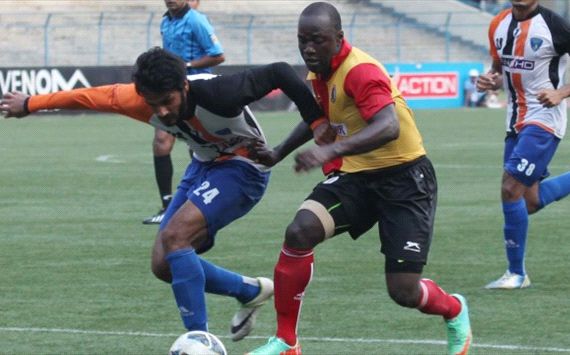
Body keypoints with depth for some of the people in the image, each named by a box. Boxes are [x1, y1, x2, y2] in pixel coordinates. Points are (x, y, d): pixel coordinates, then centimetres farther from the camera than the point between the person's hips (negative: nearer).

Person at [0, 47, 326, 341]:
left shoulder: (215, 94, -36)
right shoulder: (142, 101, -19)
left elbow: (278, 73, -31)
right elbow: (90, 97, -3)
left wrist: (318, 123, -30)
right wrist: (29, 104, 8)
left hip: (243, 167, -7)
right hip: (204, 164, 7)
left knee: (175, 236, -26)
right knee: (165, 266, 3)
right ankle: (251, 291, 25)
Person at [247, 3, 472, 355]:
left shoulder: (360, 71, -24)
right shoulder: (319, 73, 3)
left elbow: (388, 127, -42)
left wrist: (332, 150, -55)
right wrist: (279, 153, 20)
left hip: (404, 178, -7)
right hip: (356, 176, 7)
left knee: (404, 292, -10)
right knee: (300, 231, -20)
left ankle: (455, 312, 28)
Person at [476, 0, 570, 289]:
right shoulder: (498, 26, 6)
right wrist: (490, 81, -2)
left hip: (544, 120, -7)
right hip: (517, 122, 7)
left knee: (511, 189, -15)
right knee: (529, 201, 8)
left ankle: (517, 273, -3)